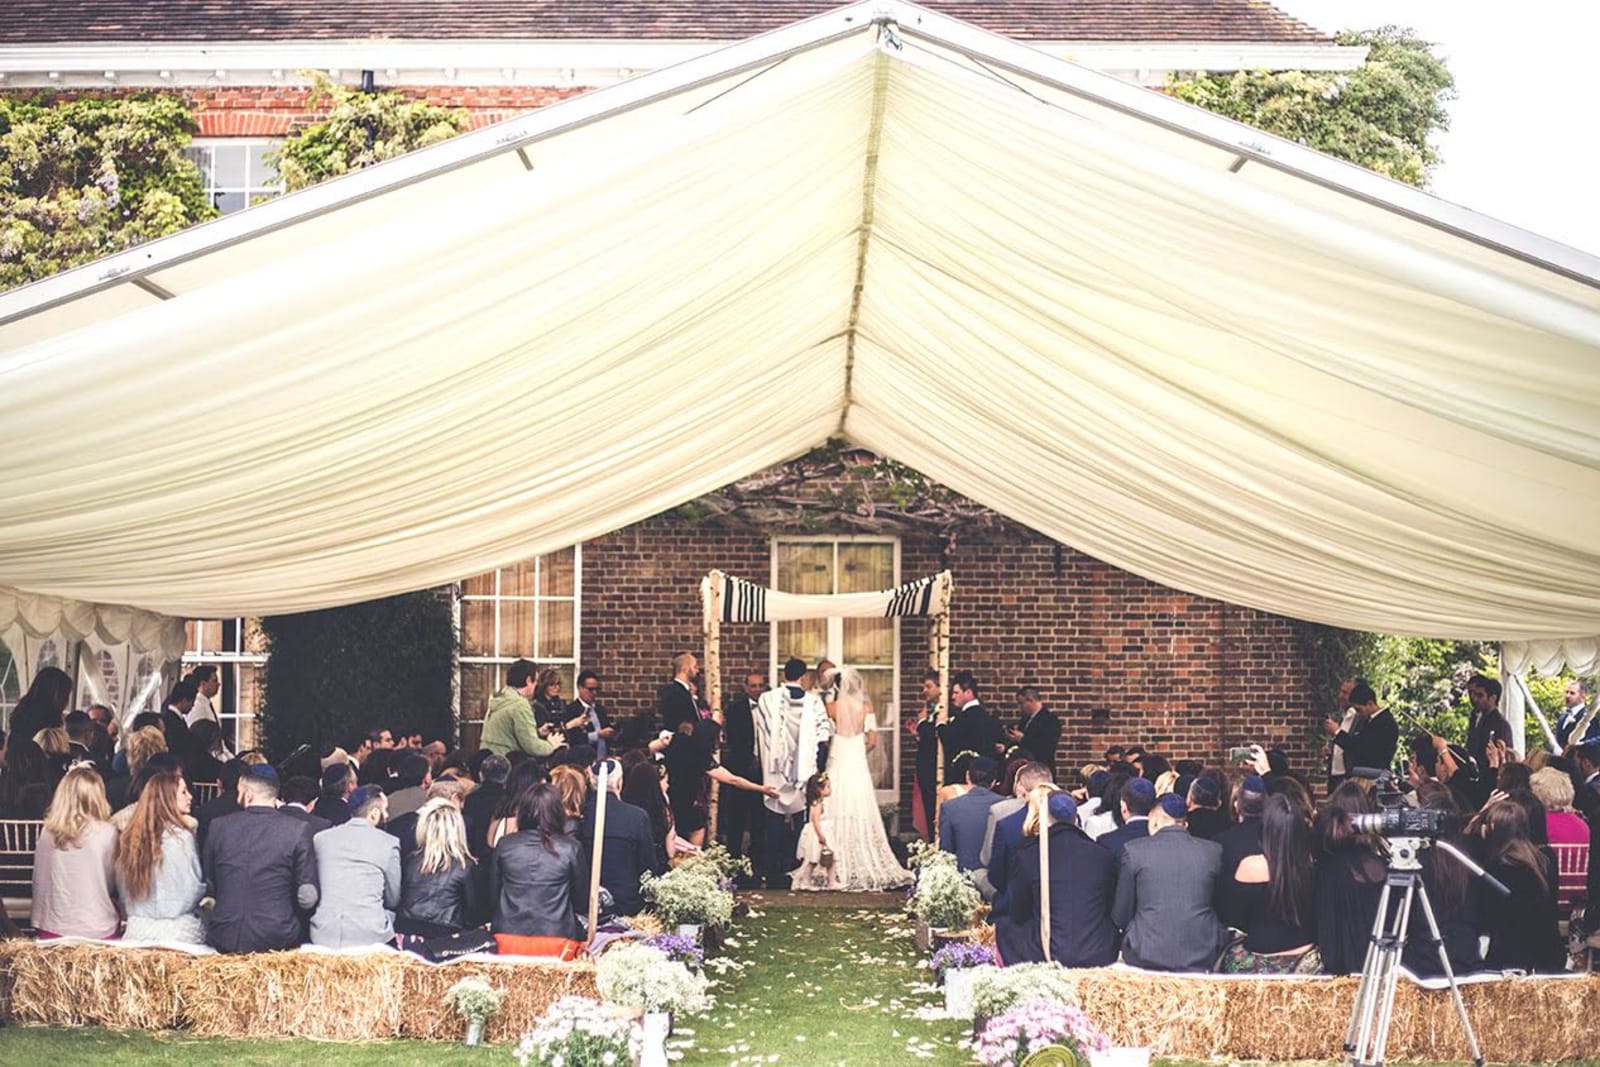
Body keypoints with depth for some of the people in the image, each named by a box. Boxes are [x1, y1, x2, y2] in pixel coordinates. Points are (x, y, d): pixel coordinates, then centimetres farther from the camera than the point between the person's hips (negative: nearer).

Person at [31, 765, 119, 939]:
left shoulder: (47, 832, -3)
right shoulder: (106, 833, -11)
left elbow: (38, 882, 6)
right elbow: (112, 885, 0)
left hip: (52, 929, 3)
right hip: (96, 930, -3)